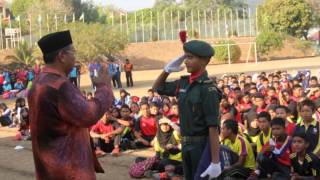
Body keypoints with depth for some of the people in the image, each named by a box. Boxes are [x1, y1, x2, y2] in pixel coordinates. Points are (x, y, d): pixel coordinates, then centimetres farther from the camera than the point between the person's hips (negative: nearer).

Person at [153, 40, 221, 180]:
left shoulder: (208, 88, -18)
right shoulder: (183, 83, 4)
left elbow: (213, 127, -22)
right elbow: (157, 88, 21)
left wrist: (215, 162, -25)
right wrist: (168, 69, 3)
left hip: (202, 144, -7)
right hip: (186, 144, 8)